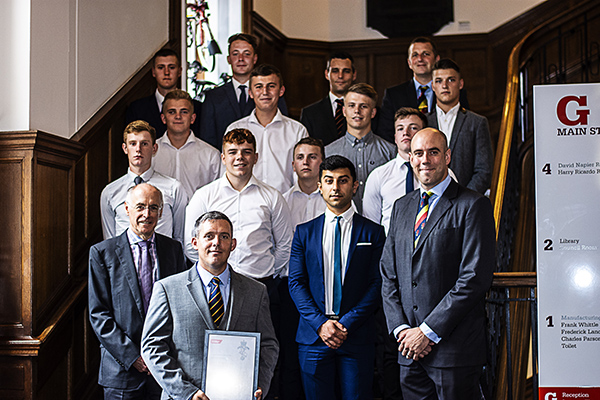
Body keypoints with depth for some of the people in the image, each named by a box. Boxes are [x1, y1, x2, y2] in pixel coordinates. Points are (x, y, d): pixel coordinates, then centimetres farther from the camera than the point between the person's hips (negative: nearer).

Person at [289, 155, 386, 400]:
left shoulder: (373, 233, 4)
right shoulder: (304, 232, 9)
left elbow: (377, 284, -2)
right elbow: (296, 283, 4)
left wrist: (346, 324, -11)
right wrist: (320, 323, -9)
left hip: (357, 337, -1)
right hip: (313, 336, 1)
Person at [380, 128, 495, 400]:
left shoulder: (473, 206, -5)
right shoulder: (401, 207, 14)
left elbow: (475, 277, -13)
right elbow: (388, 275, 12)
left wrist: (429, 331, -13)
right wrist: (401, 328, -2)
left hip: (454, 348, -5)